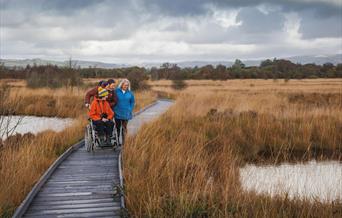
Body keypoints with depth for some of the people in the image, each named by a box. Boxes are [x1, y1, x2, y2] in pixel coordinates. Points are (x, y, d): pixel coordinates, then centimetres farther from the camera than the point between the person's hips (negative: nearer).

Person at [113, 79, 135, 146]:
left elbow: (132, 102, 11)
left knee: (124, 128, 5)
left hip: (126, 114, 1)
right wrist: (114, 109, -3)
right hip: (117, 113, -1)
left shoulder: (129, 93, 1)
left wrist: (130, 110, 2)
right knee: (117, 128, 7)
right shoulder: (116, 91, -6)